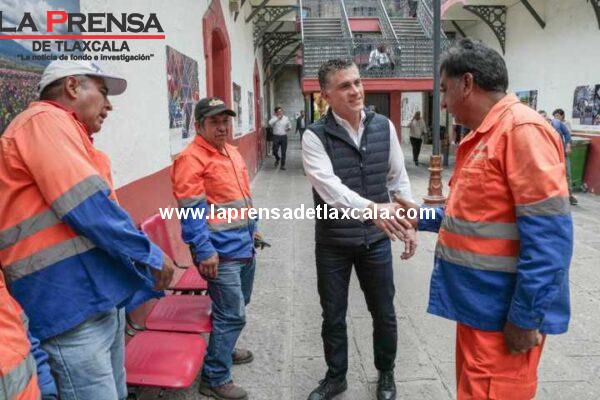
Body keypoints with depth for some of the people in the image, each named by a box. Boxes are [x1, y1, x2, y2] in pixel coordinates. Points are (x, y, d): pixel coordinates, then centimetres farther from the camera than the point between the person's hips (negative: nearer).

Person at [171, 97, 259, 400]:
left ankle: (225, 349, 44)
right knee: (232, 315, -4)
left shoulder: (232, 153, 13)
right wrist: (205, 251, -22)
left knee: (237, 308, 22)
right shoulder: (191, 158, -16)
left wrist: (251, 230, 23)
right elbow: (192, 211, -20)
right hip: (221, 252, -9)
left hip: (244, 247, 9)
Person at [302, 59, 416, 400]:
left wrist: (408, 225, 2)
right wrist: (371, 208, -42)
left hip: (376, 239, 2)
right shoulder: (315, 136, -13)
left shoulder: (384, 126, -1)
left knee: (384, 313, 15)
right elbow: (329, 187, -27)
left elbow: (399, 179, 6)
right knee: (333, 316, 15)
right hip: (333, 243, -2)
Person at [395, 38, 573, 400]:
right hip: (478, 302, 9)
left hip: (503, 310, -9)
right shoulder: (483, 136, 13)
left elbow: (548, 235, -23)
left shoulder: (522, 129, -18)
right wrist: (423, 218, 16)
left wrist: (526, 317, -21)